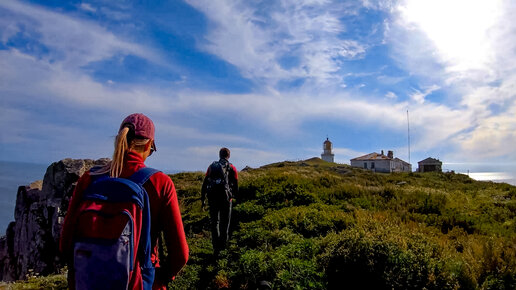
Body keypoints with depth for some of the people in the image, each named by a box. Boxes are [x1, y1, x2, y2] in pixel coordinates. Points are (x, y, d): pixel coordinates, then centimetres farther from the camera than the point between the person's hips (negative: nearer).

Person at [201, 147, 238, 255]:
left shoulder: (212, 166, 8)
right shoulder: (232, 168, 0)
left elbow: (204, 184, 5)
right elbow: (235, 186, -2)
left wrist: (202, 199, 10)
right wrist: (234, 194, 19)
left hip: (213, 198, 2)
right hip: (226, 198, -2)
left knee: (214, 222, 13)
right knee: (224, 222, 14)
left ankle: (216, 247, 8)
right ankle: (222, 245, 19)